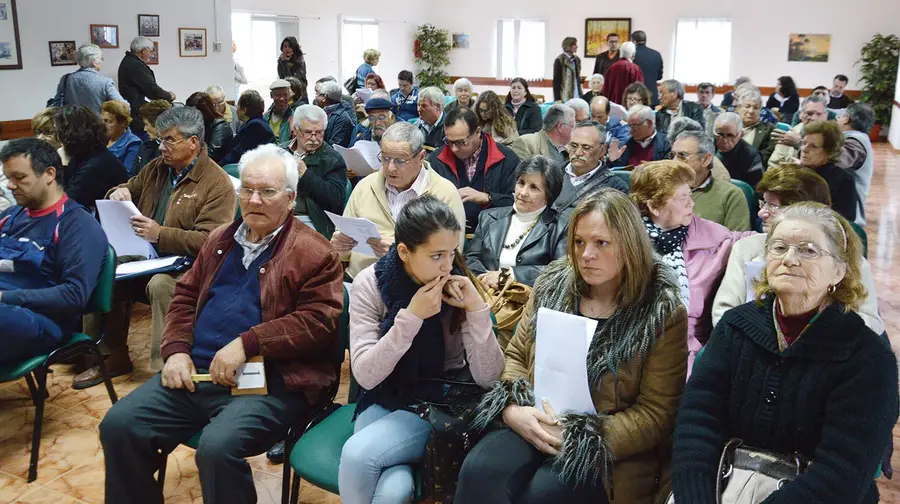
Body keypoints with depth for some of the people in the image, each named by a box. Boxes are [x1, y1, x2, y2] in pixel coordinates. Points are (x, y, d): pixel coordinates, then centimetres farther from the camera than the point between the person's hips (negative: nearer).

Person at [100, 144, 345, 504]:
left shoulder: (314, 253, -4)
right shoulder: (221, 239, 17)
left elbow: (318, 321, -13)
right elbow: (185, 296, 21)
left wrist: (247, 344, -19)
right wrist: (177, 350, 3)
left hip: (268, 381, -6)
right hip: (195, 372, 7)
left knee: (217, 447, -30)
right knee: (118, 425, -6)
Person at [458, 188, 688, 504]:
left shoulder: (663, 315, -6)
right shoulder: (553, 284, 6)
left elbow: (656, 415, -8)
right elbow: (516, 356, 11)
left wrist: (580, 437, -17)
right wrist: (512, 408, -9)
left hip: (609, 451, -3)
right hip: (536, 427, 3)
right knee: (479, 471, -27)